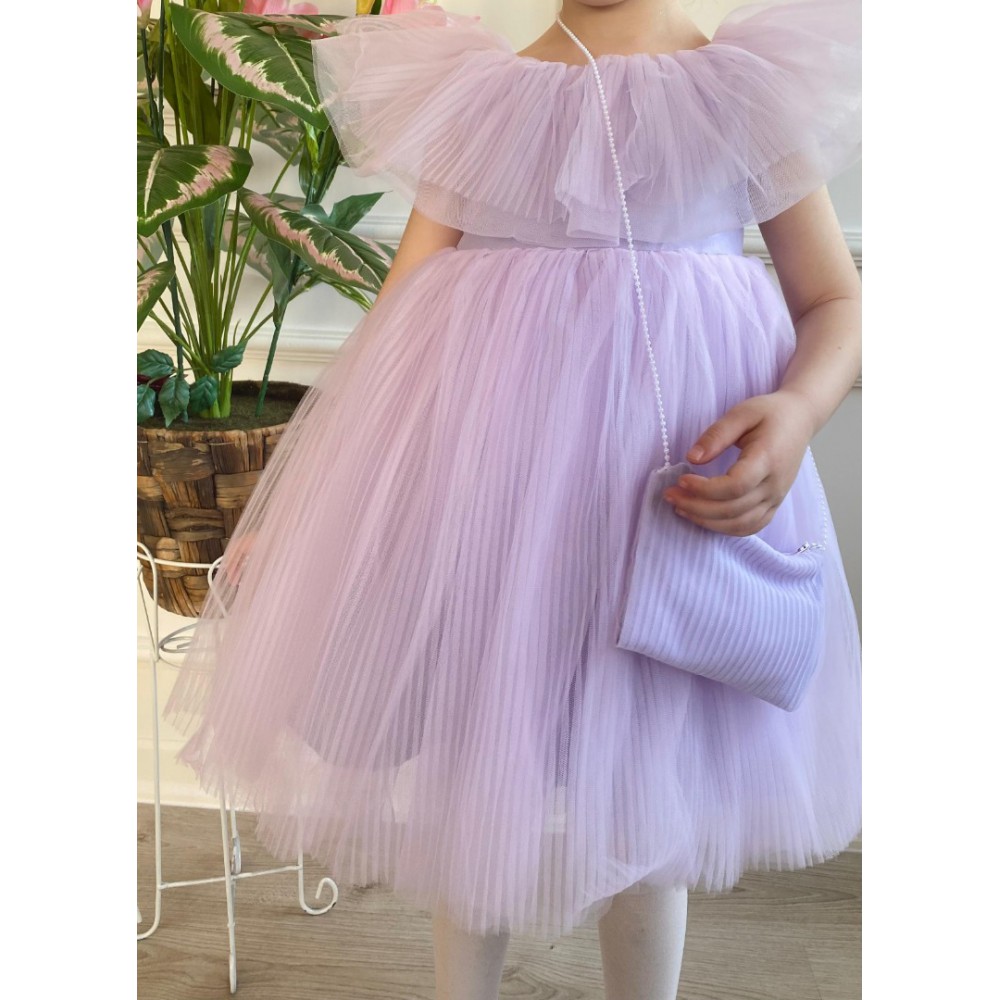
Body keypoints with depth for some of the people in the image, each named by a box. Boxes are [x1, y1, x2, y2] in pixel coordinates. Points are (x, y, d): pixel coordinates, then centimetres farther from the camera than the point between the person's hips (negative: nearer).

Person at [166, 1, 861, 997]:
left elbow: (836, 301, 3)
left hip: (674, 469, -1)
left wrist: (797, 412, -20)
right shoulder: (473, 89, 9)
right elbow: (395, 312, 7)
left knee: (646, 788, 9)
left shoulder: (752, 81, 6)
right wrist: (294, 499, 4)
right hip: (475, 464, 2)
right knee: (472, 746, 11)